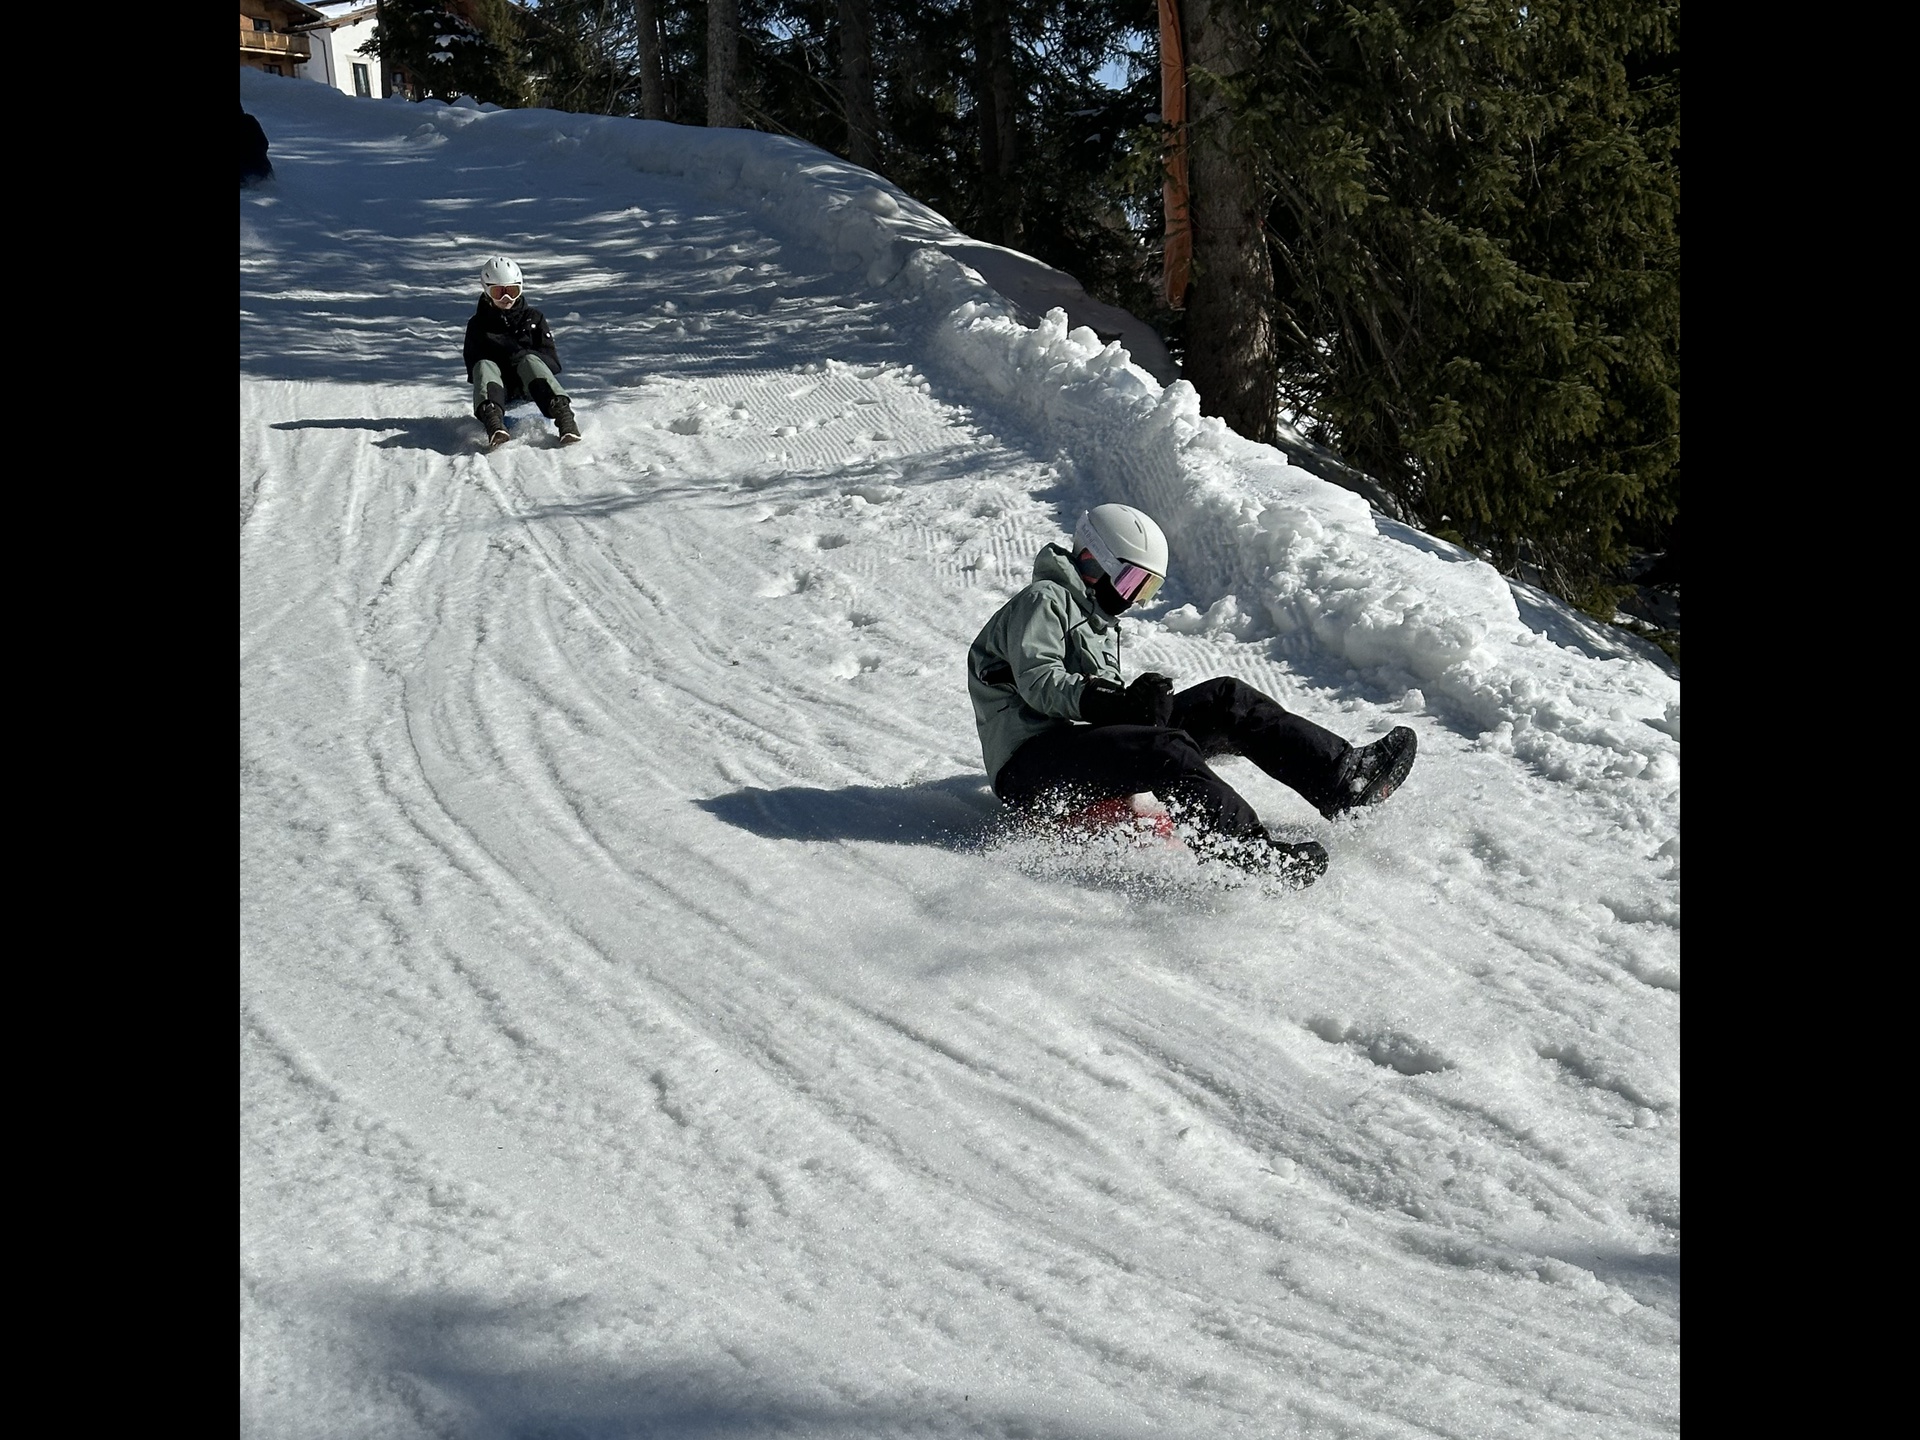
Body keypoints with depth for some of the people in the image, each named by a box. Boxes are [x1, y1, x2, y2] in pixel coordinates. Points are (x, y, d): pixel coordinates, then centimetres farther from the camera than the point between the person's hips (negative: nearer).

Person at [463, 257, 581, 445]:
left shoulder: (533, 318, 12)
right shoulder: (477, 325, 13)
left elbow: (552, 362, 4)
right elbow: (473, 366, 4)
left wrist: (522, 354, -16)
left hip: (530, 388, 0)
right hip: (499, 389, 0)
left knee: (529, 360, -31)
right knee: (484, 366, -30)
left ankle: (563, 414, -54)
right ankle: (492, 421, -62)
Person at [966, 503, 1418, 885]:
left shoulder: (1101, 622, 31)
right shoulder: (1045, 600, -1)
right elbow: (1039, 682, -17)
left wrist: (1141, 703, -1)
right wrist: (1118, 704, -29)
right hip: (1030, 770, -9)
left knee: (1228, 699, -2)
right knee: (1166, 750, -36)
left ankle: (1342, 775, -11)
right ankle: (1253, 855, -52)